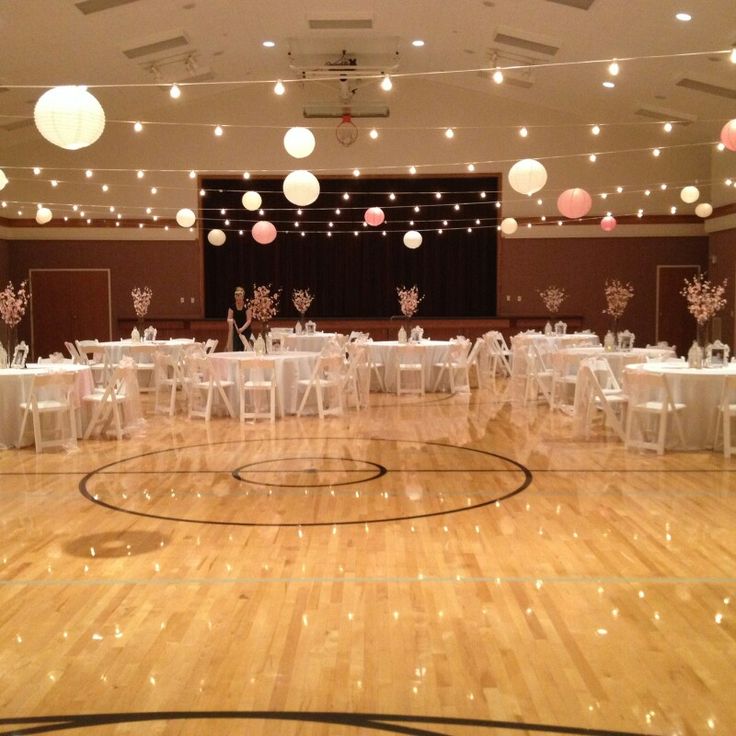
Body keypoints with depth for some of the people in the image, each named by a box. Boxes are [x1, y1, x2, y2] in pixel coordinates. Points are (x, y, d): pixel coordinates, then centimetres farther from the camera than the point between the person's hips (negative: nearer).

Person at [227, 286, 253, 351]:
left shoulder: (246, 306, -11)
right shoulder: (232, 306, -3)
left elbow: (249, 320, -14)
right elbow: (229, 319, -3)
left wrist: (242, 328, -27)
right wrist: (230, 321, -27)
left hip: (245, 330, -2)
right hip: (236, 330, 2)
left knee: (243, 349, -12)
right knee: (235, 349, -5)